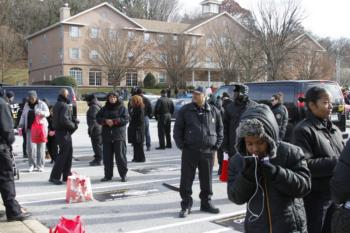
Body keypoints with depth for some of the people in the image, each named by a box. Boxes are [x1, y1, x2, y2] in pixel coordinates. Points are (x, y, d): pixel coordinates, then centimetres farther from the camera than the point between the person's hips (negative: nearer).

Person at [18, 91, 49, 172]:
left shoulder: (42, 104, 0)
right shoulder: (27, 105, 13)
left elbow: (47, 113, -12)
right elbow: (23, 116, 19)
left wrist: (41, 113, -34)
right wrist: (20, 126, 10)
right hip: (30, 129, 3)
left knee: (41, 147, 0)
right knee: (30, 147, -4)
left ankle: (40, 165, 9)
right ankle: (31, 164, 11)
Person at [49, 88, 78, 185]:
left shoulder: (56, 105, 16)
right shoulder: (64, 106, -16)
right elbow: (64, 120, -27)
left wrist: (74, 120, 5)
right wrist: (73, 125, -11)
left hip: (58, 131, 10)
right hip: (64, 132, -10)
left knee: (69, 152, 16)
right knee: (63, 154, -6)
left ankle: (66, 175, 22)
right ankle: (54, 177, -4)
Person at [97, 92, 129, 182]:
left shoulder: (122, 108, 1)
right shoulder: (104, 108, 12)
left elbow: (126, 119, -8)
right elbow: (98, 118, 7)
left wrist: (114, 121, -16)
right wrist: (105, 121, -12)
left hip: (119, 135, -4)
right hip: (107, 135, 4)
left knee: (120, 156, -3)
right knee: (107, 157, 6)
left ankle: (123, 175, 9)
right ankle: (108, 175, 17)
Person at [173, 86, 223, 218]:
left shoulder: (214, 111, 5)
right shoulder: (185, 110, 0)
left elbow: (220, 129, 13)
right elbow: (177, 129, 4)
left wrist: (216, 145, 4)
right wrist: (181, 145, -4)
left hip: (208, 152, 2)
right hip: (190, 151, -1)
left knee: (207, 180, 12)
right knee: (186, 180, 1)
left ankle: (206, 203, 27)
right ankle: (186, 205, 13)